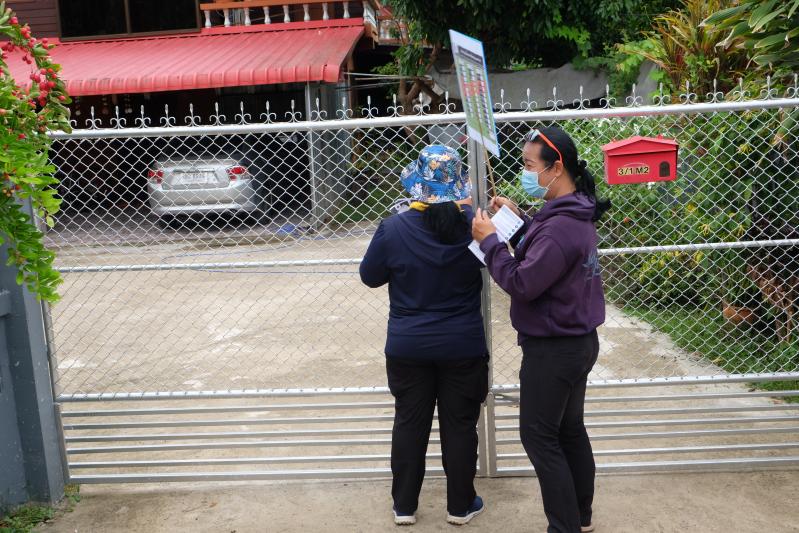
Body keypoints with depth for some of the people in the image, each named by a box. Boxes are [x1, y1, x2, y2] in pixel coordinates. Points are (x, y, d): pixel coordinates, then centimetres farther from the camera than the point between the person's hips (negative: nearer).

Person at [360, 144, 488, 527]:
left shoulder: (394, 229, -15)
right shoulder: (474, 226, -12)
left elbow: (370, 276, -2)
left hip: (408, 347, 0)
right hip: (463, 347, 0)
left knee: (410, 423, 14)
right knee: (460, 425, 13)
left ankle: (404, 506, 27)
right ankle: (460, 506, 27)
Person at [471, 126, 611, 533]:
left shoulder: (560, 226, -27)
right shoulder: (573, 214, 5)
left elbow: (522, 284, -27)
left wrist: (489, 241, -17)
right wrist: (518, 222, 5)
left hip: (553, 350, -10)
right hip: (577, 340, 10)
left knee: (539, 436, 2)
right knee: (570, 430, 20)